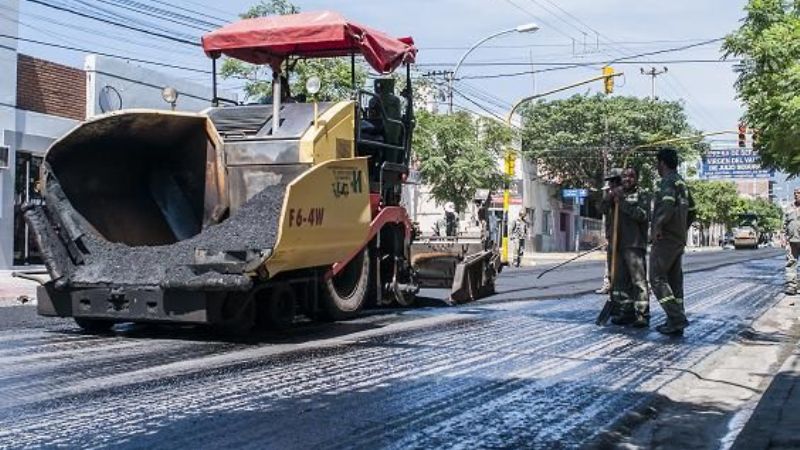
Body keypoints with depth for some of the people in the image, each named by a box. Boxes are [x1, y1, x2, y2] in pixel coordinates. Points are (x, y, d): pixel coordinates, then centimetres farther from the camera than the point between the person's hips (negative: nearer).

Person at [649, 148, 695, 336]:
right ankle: (675, 322, 11)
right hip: (679, 240, 9)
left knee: (657, 279, -7)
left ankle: (677, 318, -14)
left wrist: (657, 226, -22)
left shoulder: (668, 181, -12)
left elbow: (668, 205, -30)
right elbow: (691, 211, 24)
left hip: (665, 239, -9)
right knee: (674, 280, 10)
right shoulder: (682, 183, 18)